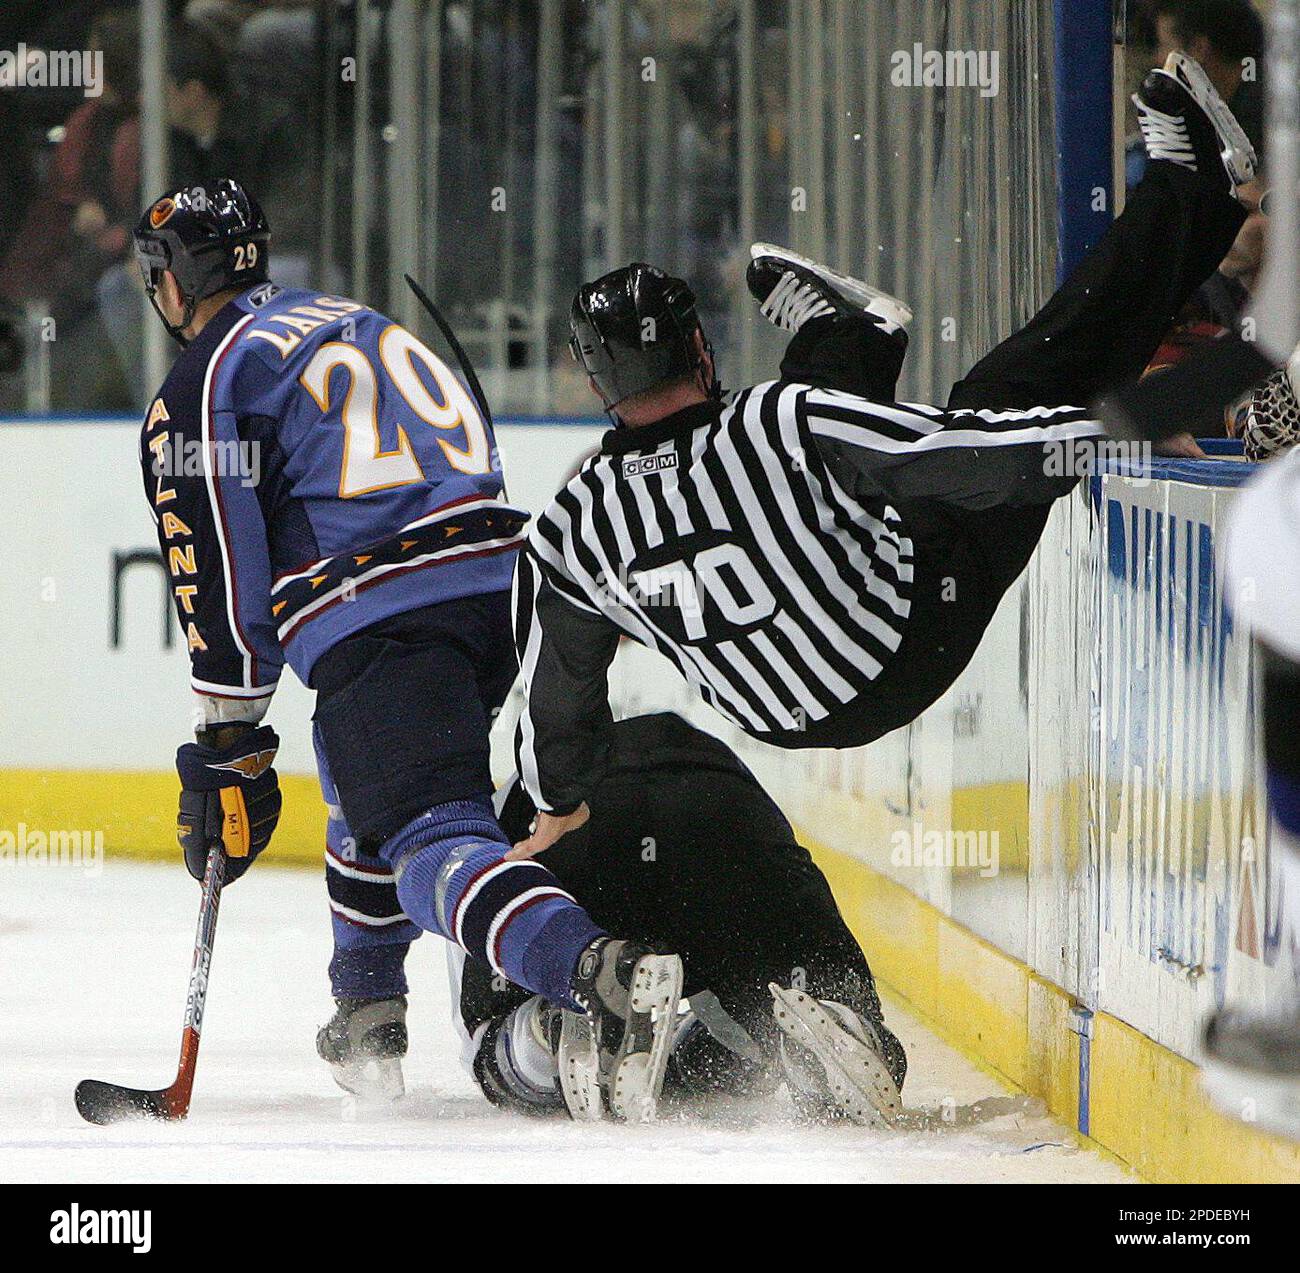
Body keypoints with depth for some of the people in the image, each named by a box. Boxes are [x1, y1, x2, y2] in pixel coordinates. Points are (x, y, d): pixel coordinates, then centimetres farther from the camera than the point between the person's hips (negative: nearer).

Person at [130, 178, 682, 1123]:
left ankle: (598, 972, -47)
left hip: (380, 621, -8)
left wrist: (228, 750, 1)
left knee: (432, 839, -20)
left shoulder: (199, 392, 3)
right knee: (367, 778, 33)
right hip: (499, 583, 8)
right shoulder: (357, 321, 28)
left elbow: (220, 577, -3)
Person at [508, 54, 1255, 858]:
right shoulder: (777, 424, -32)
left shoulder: (568, 533, -17)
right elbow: (961, 449, -28)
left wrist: (560, 805, 20)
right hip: (915, 646, -5)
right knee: (1017, 389, 3)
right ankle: (1194, 193, 14)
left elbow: (558, 686, 0)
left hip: (793, 721, 5)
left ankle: (850, 330, 55)